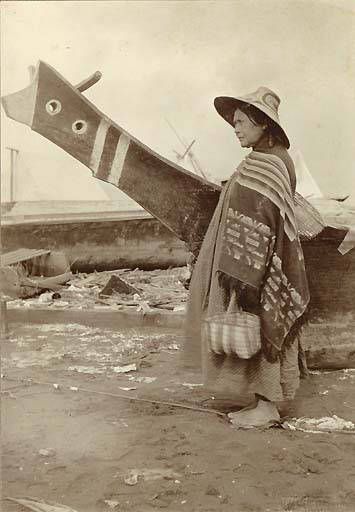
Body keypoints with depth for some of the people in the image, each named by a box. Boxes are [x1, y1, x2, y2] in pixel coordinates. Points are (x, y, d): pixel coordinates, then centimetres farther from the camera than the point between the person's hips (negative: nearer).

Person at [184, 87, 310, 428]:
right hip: (264, 264, 10)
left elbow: (255, 225, -23)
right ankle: (265, 399, 25)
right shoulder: (275, 159, 13)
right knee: (264, 331, 15)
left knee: (257, 331, 0)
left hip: (257, 266, -10)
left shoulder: (265, 165, -18)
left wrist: (240, 278, -24)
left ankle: (267, 407, 11)